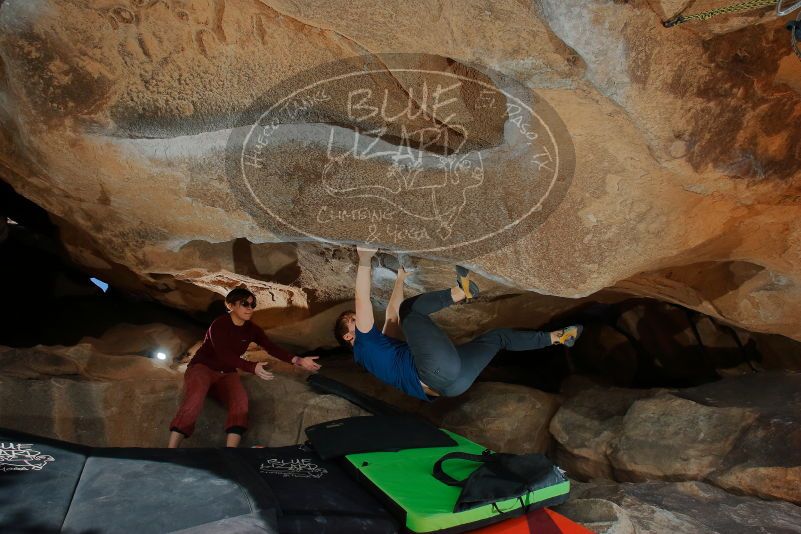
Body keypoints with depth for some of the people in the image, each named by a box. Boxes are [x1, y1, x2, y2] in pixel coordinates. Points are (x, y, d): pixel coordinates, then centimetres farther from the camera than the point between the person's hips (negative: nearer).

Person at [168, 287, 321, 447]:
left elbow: (272, 347, -6)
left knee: (240, 400, -28)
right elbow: (224, 354, -30)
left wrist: (297, 360, -20)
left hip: (227, 373, 5)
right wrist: (252, 368, -45)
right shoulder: (219, 325, -17)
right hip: (202, 367, -4)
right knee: (195, 397, -38)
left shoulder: (252, 329, 2)